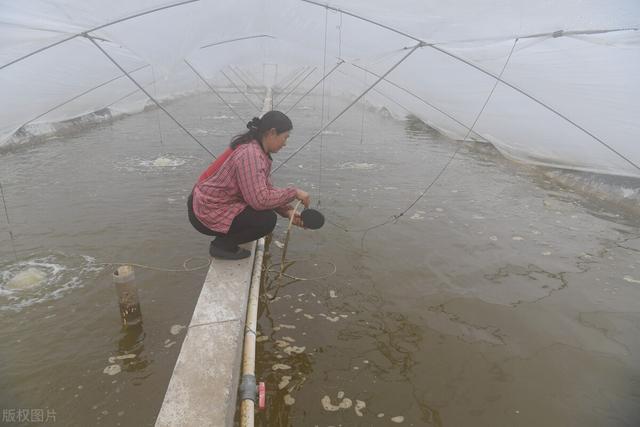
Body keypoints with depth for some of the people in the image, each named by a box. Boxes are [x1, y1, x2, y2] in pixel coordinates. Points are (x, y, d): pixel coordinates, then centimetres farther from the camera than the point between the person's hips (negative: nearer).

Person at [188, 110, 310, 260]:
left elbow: (266, 189, 6)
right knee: (267, 219, -18)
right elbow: (260, 200, -33)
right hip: (207, 214, -10)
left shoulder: (256, 148, 6)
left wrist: (287, 210, -5)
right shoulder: (250, 155, -26)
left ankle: (225, 239, 16)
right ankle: (222, 245, -2)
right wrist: (294, 192, -22)